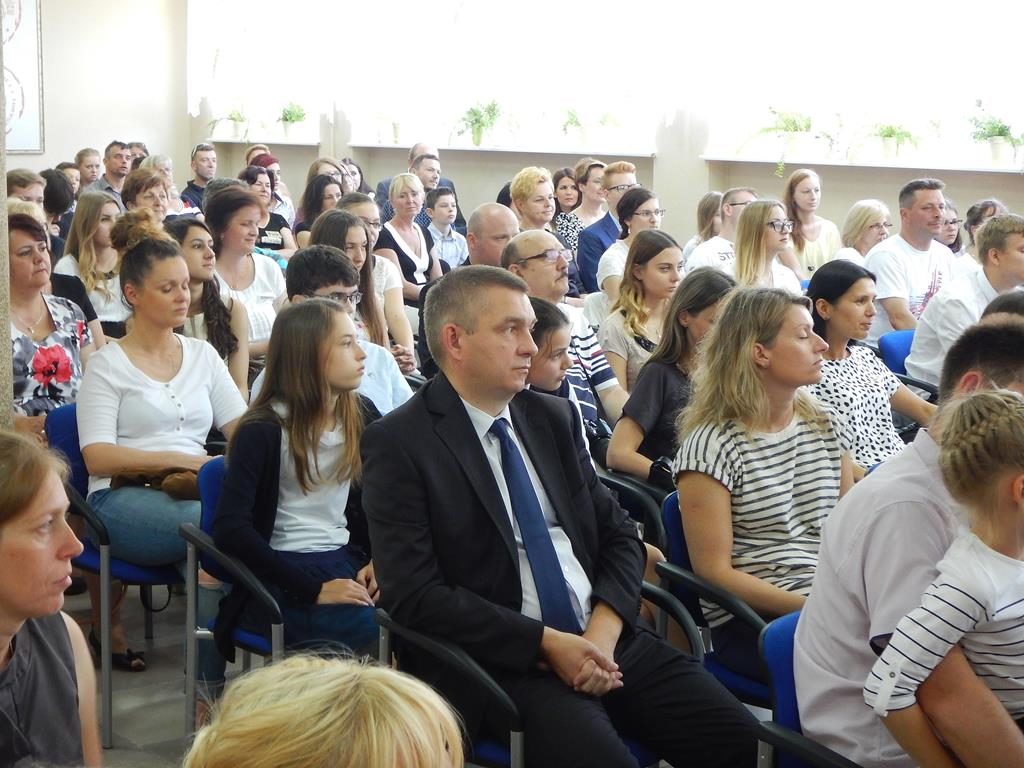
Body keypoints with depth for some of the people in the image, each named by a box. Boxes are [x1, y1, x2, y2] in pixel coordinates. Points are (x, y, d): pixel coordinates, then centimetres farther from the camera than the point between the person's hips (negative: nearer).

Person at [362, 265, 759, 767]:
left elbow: (618, 534, 13)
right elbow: (413, 594, -12)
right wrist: (546, 643, -16)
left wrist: (604, 630, -6)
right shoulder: (398, 443, -6)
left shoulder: (554, 417, 12)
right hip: (503, 662, -5)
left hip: (605, 639, 6)